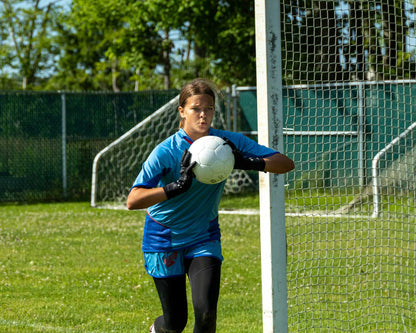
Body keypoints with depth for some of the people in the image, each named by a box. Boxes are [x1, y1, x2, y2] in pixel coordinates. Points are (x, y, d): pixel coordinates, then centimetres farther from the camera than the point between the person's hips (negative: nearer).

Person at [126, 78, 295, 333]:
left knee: (206, 312, -18)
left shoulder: (229, 143, -11)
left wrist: (248, 163, -32)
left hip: (204, 238, 2)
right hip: (164, 240, -2)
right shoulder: (166, 152, -21)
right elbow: (133, 200, -32)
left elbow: (286, 163, -14)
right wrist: (178, 186, -43)